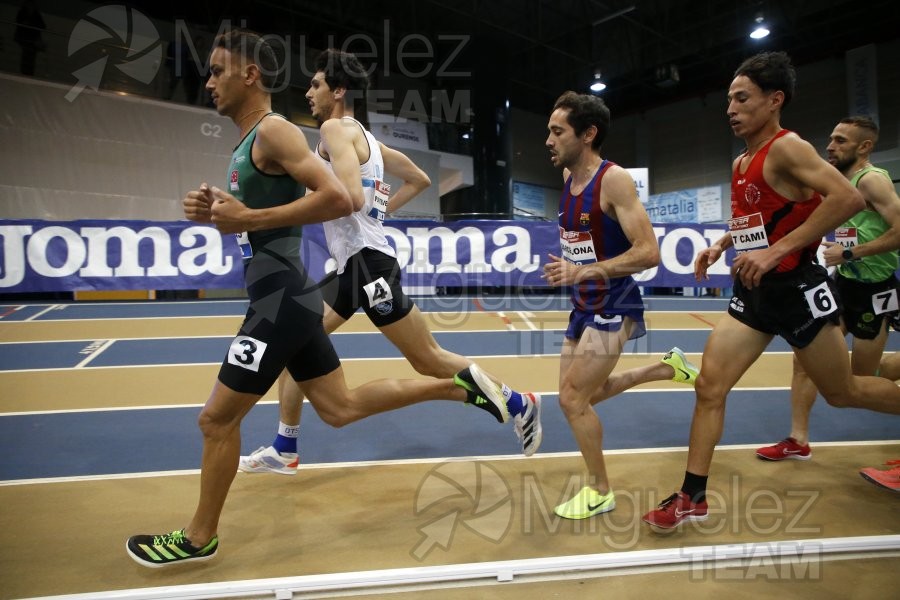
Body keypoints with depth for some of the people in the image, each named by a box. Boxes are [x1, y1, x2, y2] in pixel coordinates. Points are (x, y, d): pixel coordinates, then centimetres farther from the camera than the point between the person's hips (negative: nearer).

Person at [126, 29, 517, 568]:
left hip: (282, 302, -10)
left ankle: (198, 539, 24)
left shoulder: (274, 130, -12)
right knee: (342, 405, 15)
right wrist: (217, 211, 6)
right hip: (283, 299, 10)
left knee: (217, 419, 2)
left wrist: (249, 217, -22)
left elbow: (339, 200, -26)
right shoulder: (249, 143, 17)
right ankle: (461, 385, 19)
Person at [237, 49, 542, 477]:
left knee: (428, 360, -2)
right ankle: (284, 450, 21)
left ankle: (519, 404, 13)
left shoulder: (336, 128, -8)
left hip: (367, 262, -10)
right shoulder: (363, 138, 19)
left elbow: (349, 196, -25)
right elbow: (419, 180, 26)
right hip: (351, 264, 10)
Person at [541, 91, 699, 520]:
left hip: (613, 308, -9)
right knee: (582, 395, 17)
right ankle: (669, 368, 33)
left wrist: (582, 272, -32)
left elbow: (648, 253, -25)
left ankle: (600, 492, 14)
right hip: (585, 306, 9)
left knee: (573, 399, -8)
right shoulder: (567, 178, 4)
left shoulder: (614, 180, -20)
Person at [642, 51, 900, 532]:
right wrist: (721, 245, 9)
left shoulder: (787, 148, -14)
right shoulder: (741, 162, 11)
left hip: (797, 290, -7)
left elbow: (849, 198, -27)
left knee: (843, 392, 10)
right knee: (709, 387, -1)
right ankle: (692, 498, 7)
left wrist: (777, 251, -30)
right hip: (752, 294, 7)